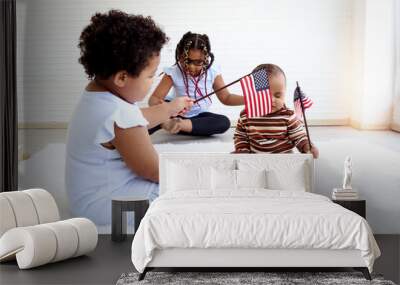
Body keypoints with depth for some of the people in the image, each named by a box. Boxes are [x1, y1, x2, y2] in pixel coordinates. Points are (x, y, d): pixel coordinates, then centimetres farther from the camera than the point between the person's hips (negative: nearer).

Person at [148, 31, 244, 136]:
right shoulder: (173, 73, -16)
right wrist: (159, 104, -43)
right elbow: (154, 99, -18)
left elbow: (226, 98, 0)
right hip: (178, 114, -2)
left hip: (200, 116, 2)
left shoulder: (212, 73, -10)